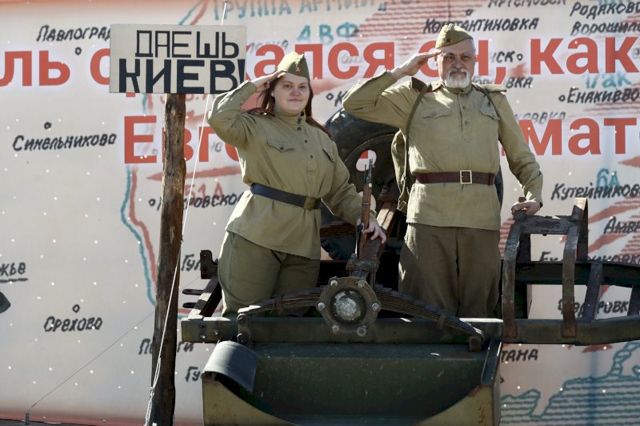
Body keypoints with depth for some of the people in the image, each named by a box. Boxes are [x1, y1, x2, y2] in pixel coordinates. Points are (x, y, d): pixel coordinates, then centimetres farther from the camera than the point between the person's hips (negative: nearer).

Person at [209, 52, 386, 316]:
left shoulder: (321, 139, 21)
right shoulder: (256, 127, 5)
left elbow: (341, 191, 23)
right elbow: (221, 119, -15)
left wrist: (365, 217, 6)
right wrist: (251, 86, -3)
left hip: (303, 243, 5)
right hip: (256, 235, -5)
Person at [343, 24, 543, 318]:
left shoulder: (494, 100, 22)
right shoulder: (414, 98, 16)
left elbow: (522, 158, 24)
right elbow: (355, 104, 9)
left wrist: (533, 194, 7)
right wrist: (400, 71, 8)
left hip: (482, 216, 2)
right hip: (429, 214, -2)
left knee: (477, 309, 2)